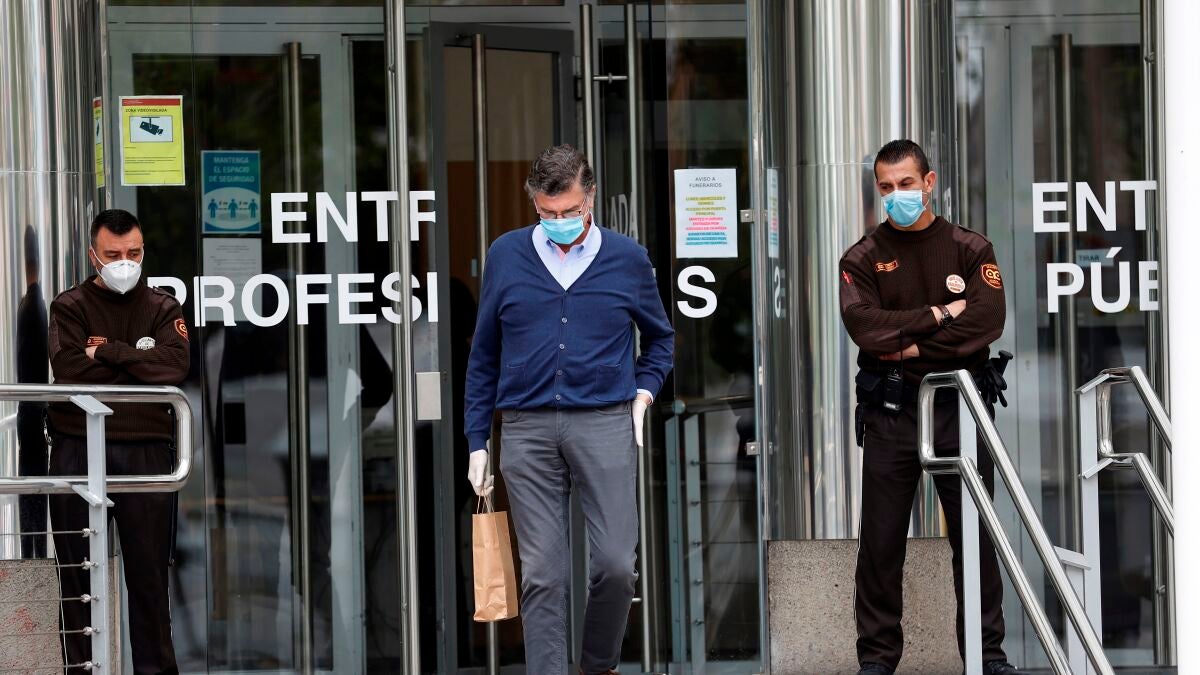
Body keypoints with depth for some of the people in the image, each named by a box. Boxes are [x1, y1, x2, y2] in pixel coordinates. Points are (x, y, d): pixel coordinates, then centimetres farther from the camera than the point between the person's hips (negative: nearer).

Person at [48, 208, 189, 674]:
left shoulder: (162, 308, 11)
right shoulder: (70, 307, 7)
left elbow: (175, 365, -9)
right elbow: (71, 370, -11)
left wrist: (107, 353, -9)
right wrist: (138, 361, -7)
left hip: (145, 450, 1)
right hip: (78, 448, -1)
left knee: (149, 568, 2)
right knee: (78, 568, 2)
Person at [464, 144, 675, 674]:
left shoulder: (627, 259, 5)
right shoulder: (507, 256, 6)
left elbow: (660, 338, 21)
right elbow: (483, 355, 12)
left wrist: (643, 391, 4)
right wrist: (477, 442, 10)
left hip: (605, 426, 0)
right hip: (527, 429, 0)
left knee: (615, 565, -8)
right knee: (542, 576, -1)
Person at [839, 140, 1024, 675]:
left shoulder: (970, 250, 6)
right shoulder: (863, 259, 7)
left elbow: (988, 320, -9)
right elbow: (864, 325, -11)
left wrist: (911, 346, -12)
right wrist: (938, 316, -12)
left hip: (959, 408, 0)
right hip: (890, 410, 0)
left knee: (974, 536, 1)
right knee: (881, 542, 1)